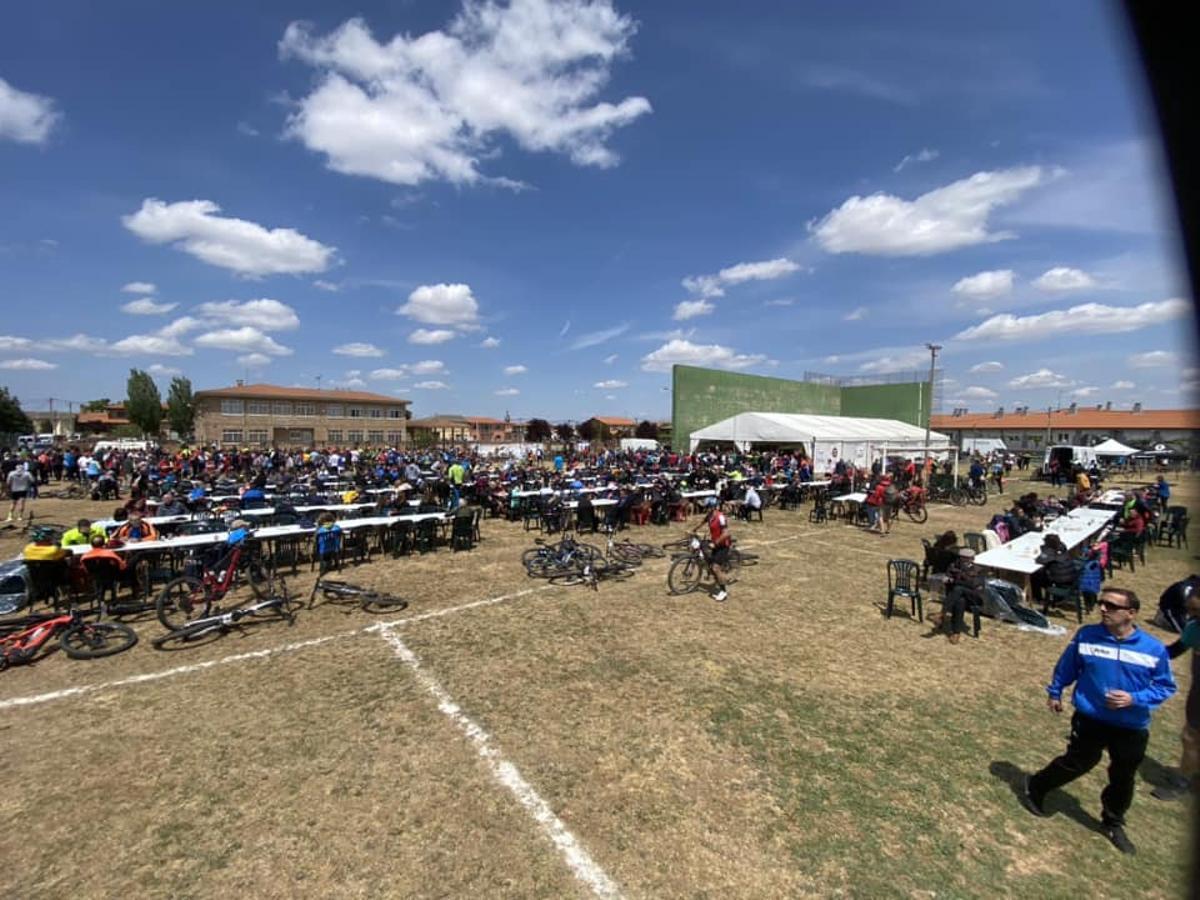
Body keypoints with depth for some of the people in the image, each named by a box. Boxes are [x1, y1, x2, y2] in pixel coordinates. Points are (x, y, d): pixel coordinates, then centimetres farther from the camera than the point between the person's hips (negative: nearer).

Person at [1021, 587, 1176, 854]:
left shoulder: (1154, 649, -14)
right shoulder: (1086, 635, -15)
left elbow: (1166, 687, -5)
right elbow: (1066, 666, -1)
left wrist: (1134, 699, -22)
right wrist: (1055, 693, 9)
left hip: (1132, 728, 2)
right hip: (1089, 719, -2)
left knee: (1122, 779, 20)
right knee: (1076, 764, 9)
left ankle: (1113, 824, 43)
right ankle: (1034, 788, 31)